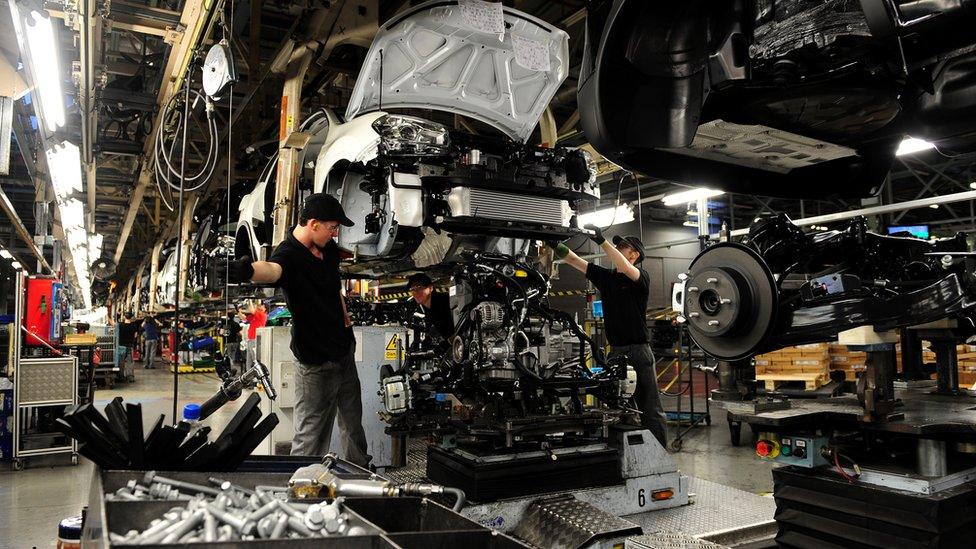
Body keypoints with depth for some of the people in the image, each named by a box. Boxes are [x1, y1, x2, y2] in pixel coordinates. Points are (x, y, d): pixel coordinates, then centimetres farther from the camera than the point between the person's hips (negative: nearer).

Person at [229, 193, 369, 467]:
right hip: (316, 364, -8)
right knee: (311, 437, 3)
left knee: (354, 425, 25)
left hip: (345, 352, 8)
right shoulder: (289, 255, -23)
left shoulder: (329, 248, 2)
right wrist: (246, 270, -70)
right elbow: (271, 269, -49)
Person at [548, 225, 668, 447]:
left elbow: (626, 270, -26)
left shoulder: (641, 277, -3)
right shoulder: (605, 277, 12)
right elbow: (573, 260, 7)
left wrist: (602, 241, -32)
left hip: (638, 351, -5)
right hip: (615, 351, 6)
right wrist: (554, 243, -7)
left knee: (651, 409, 1)